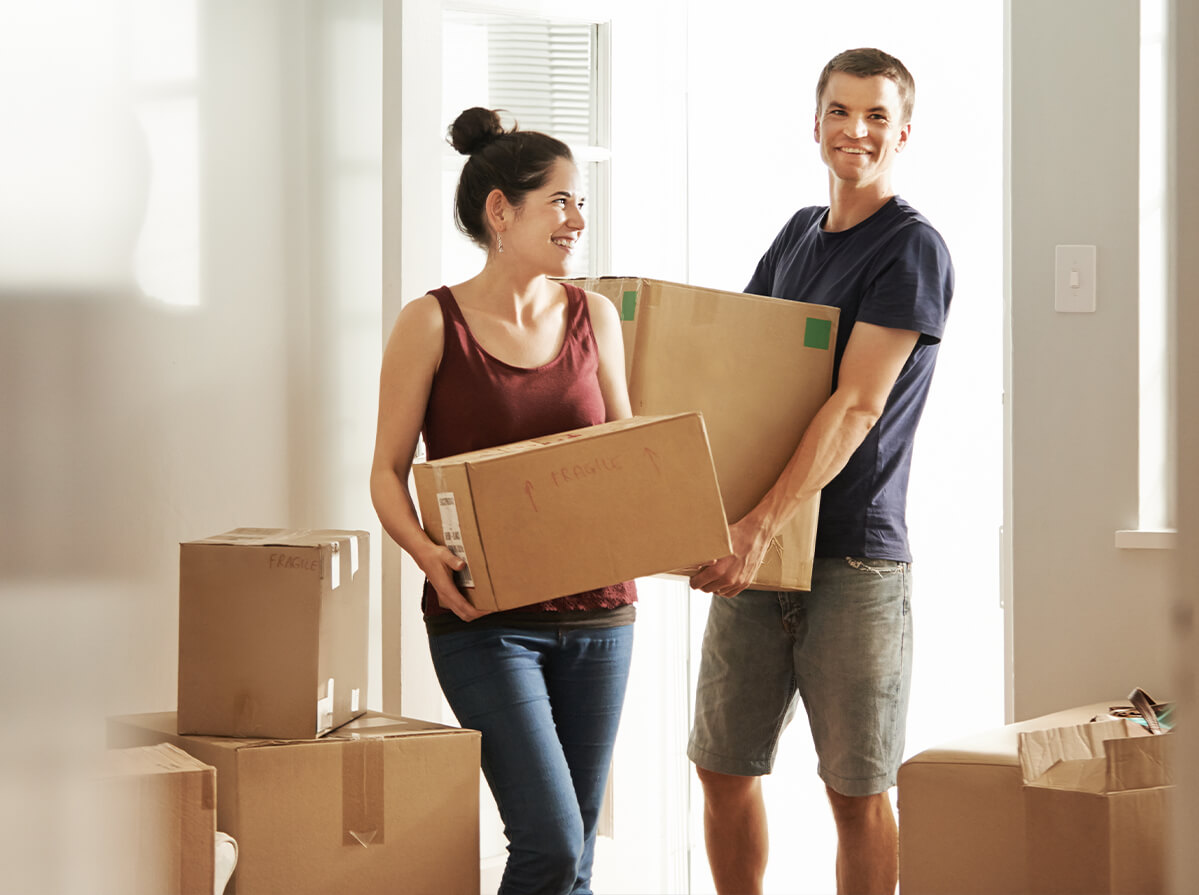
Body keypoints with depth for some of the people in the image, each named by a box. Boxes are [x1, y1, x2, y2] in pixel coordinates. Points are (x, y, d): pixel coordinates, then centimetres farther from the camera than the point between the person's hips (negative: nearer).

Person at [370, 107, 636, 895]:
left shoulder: (594, 317, 8)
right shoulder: (433, 324, -4)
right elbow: (388, 472, -2)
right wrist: (426, 552, -21)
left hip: (596, 606, 5)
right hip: (483, 615, -4)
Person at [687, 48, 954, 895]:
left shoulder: (913, 249, -8)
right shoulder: (799, 234, 15)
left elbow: (856, 406, -17)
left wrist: (765, 521, -26)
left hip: (854, 553, -6)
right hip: (758, 547, 7)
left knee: (858, 791, 0)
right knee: (724, 766, 9)